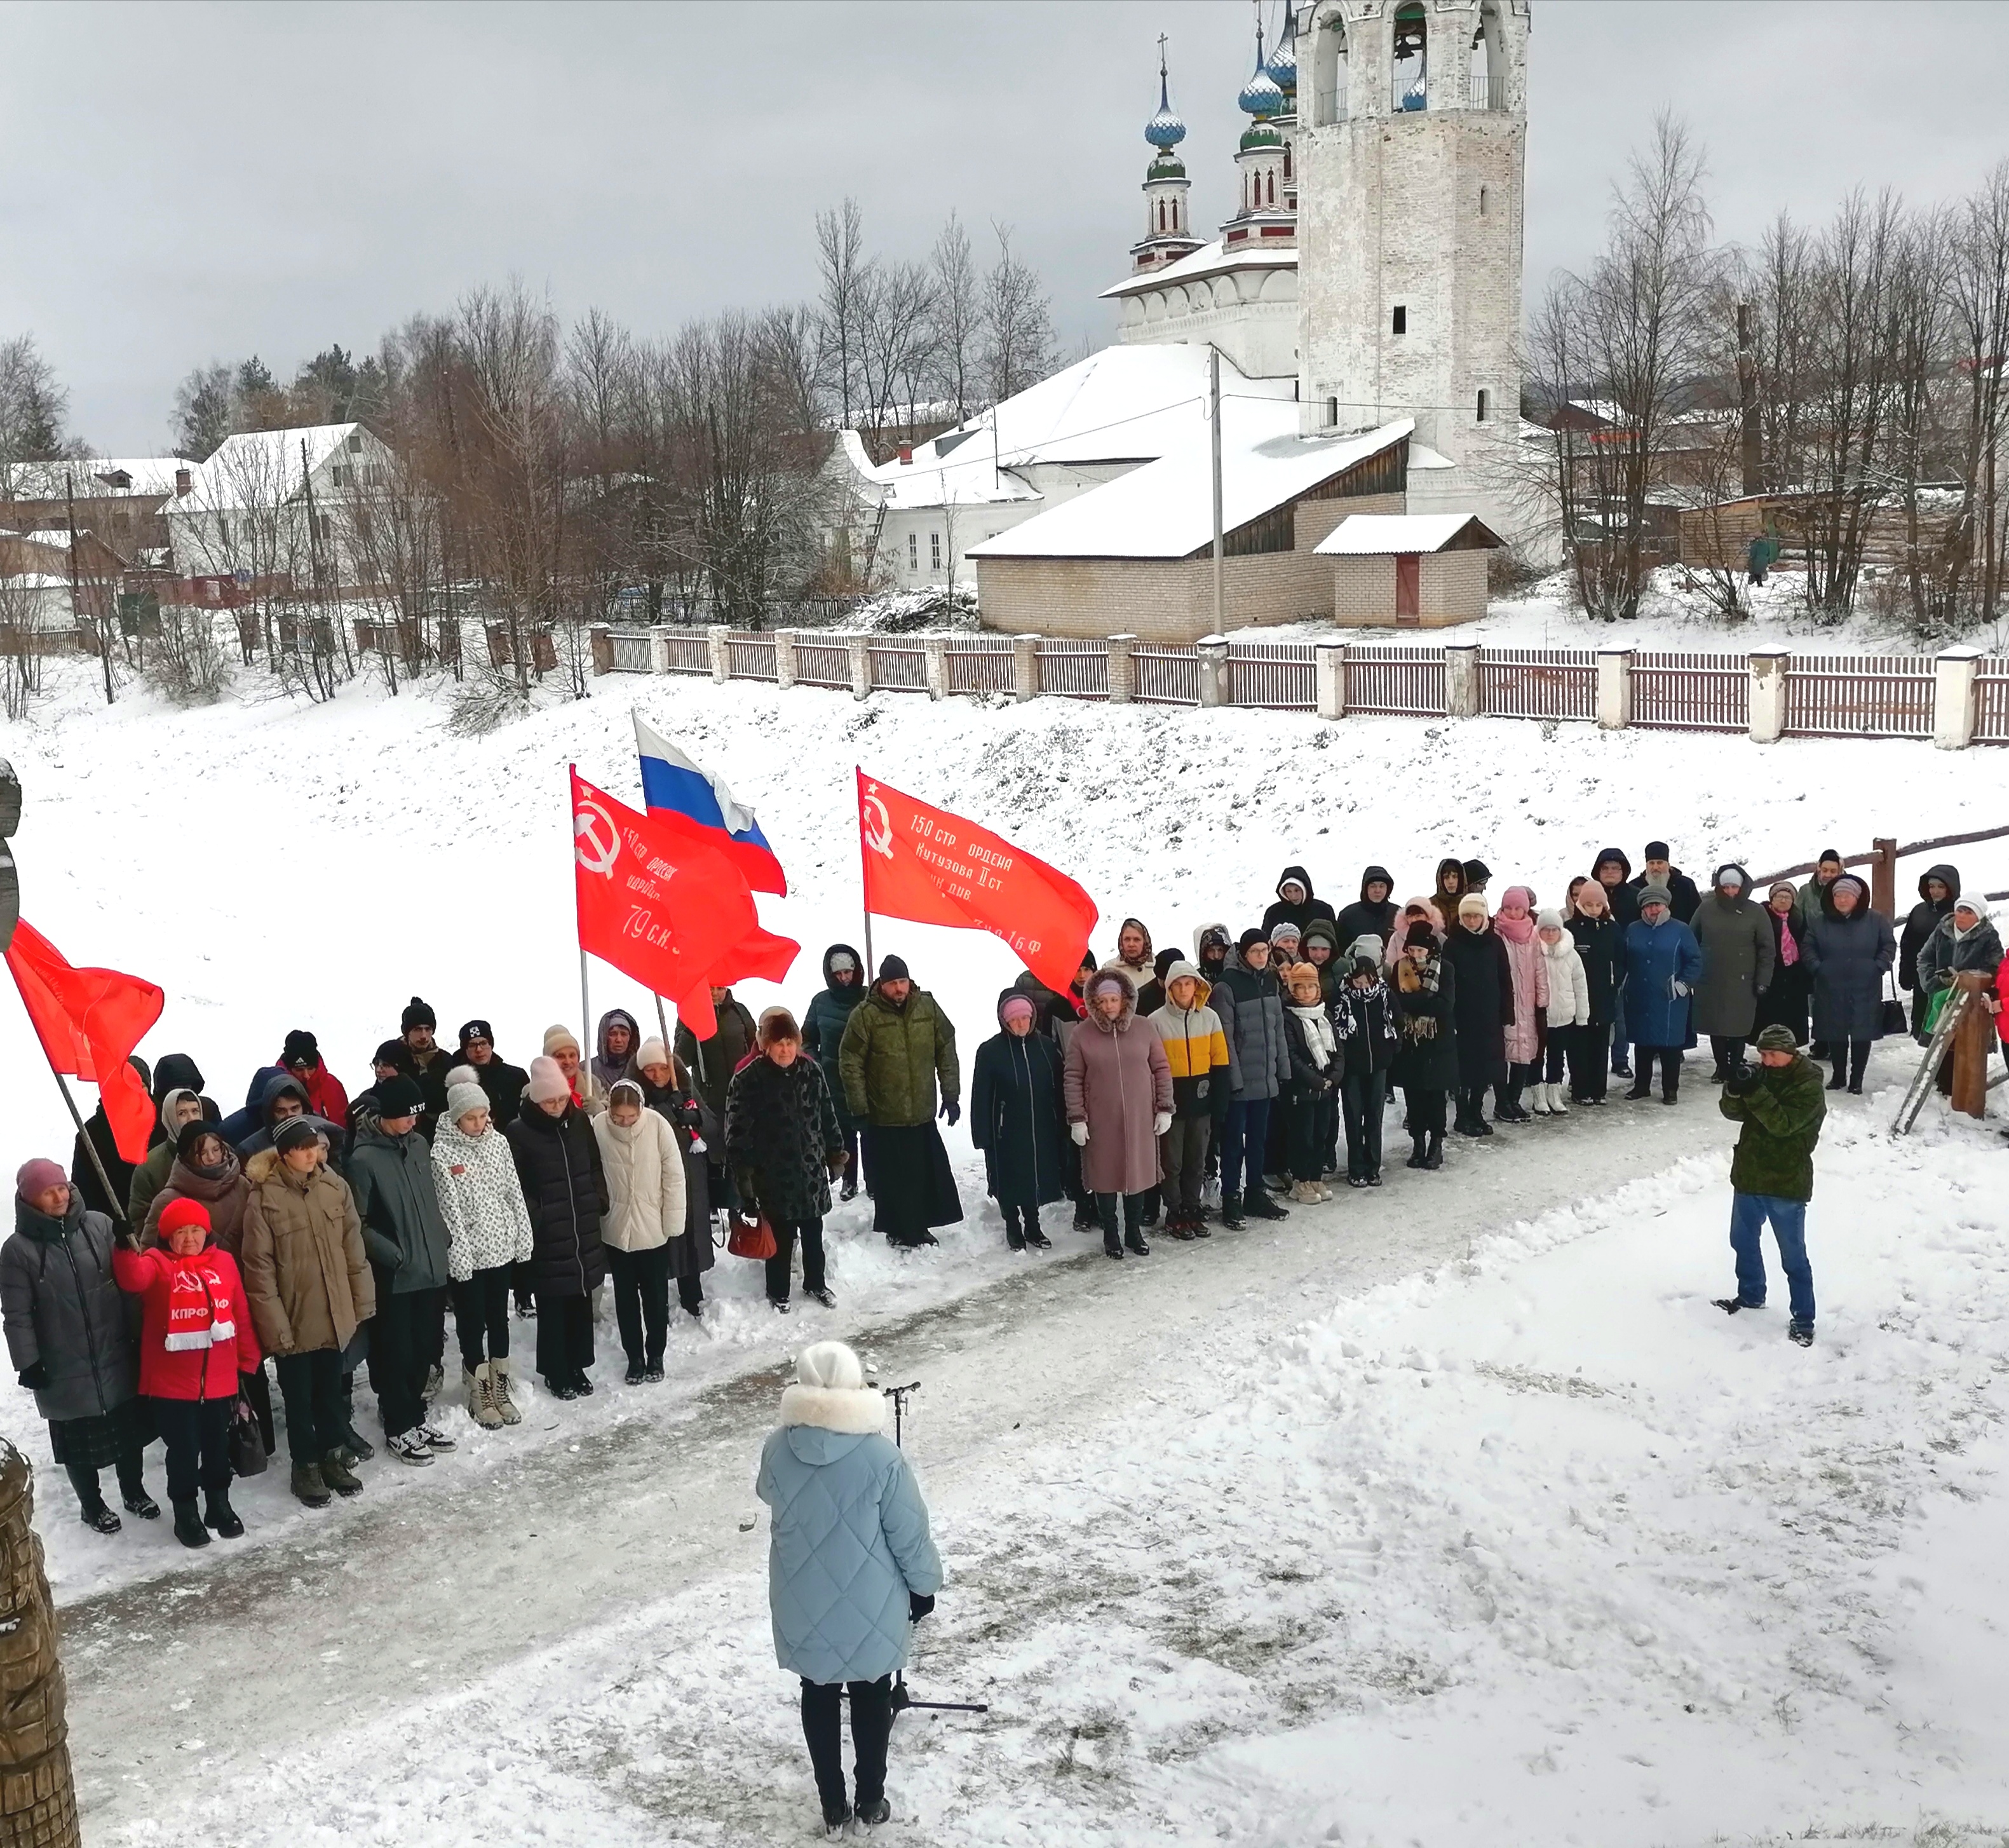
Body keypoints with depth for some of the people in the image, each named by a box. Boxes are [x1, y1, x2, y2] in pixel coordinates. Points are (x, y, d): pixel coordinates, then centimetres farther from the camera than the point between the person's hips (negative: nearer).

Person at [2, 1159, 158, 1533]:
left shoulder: (100, 1226, -4)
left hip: (117, 1356, 2)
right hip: (63, 1369, -2)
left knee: (129, 1426, 16)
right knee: (78, 1439, 11)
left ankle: (134, 1491, 38)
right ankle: (91, 1504, 33)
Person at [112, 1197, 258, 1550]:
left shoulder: (224, 1262, 5)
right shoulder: (156, 1263, -4)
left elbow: (241, 1316, 8)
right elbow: (133, 1279, -28)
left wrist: (247, 1364, 9)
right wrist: (126, 1247, -45)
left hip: (220, 1380, 3)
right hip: (172, 1383, -3)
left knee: (219, 1447, 17)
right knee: (184, 1451, 7)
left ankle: (219, 1504, 35)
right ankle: (185, 1514, 24)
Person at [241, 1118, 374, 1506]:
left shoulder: (335, 1187, -1)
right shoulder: (264, 1198, -14)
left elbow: (353, 1248, 5)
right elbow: (260, 1268, -12)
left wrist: (362, 1301, 5)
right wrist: (274, 1324, -14)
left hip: (335, 1314, 4)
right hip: (293, 1319, -4)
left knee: (331, 1390, 18)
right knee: (300, 1396, 11)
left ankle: (334, 1457, 34)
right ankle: (306, 1466, 27)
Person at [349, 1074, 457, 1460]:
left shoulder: (419, 1145, 6)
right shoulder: (364, 1159, -14)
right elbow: (358, 1224, -13)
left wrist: (443, 1249, 11)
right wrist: (396, 1256, -17)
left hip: (432, 1270, 6)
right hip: (394, 1277, -6)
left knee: (423, 1350, 15)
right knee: (397, 1353, 4)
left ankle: (415, 1414, 29)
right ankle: (400, 1427, 16)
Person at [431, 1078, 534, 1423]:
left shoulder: (498, 1142, 1)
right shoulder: (442, 1153, -13)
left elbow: (514, 1193, 7)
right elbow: (449, 1208, -14)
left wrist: (523, 1237, 5)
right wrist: (459, 1255, -15)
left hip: (502, 1248, 5)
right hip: (467, 1256, -4)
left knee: (499, 1319, 14)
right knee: (473, 1325, 6)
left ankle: (500, 1391, 27)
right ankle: (480, 1398, 18)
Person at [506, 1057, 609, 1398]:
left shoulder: (579, 1122, 4)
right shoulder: (519, 1134, -10)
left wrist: (600, 1201, 8)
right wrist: (534, 1218, -14)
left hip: (584, 1229, 4)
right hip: (548, 1236, -4)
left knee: (581, 1299, 12)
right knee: (553, 1305, 3)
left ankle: (577, 1366, 26)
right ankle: (556, 1373, 16)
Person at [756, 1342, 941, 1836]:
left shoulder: (777, 1449, -14)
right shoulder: (881, 1457, -23)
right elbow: (909, 1535, -13)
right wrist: (924, 1586, 4)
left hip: (802, 1612, 2)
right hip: (870, 1611, -2)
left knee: (819, 1699, 21)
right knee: (871, 1700, 20)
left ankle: (833, 1808, 32)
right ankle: (870, 1803, 34)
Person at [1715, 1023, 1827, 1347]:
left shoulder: (1808, 1084, -16)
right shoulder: (1760, 1074, 3)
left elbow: (1784, 1124, -26)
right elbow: (1734, 1113, -3)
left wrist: (1755, 1093, -34)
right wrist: (1735, 1091, -24)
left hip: (1787, 1184, -7)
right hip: (1749, 1175, 7)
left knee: (1793, 1255, 0)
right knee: (1744, 1241, 22)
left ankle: (1803, 1319, 8)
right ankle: (1751, 1295, 42)